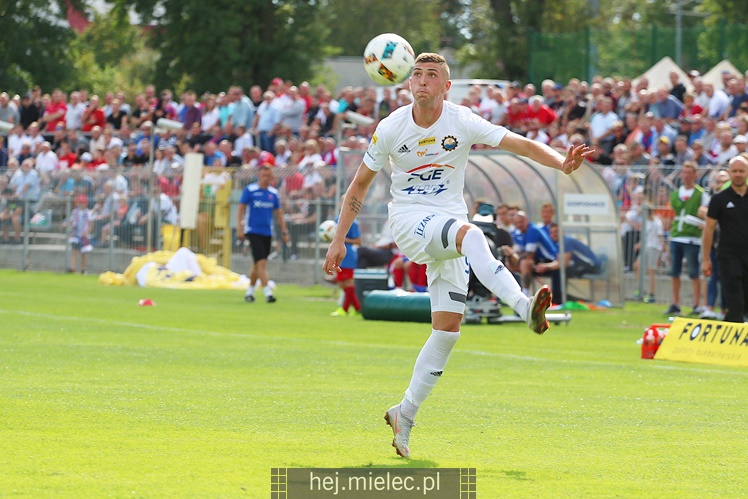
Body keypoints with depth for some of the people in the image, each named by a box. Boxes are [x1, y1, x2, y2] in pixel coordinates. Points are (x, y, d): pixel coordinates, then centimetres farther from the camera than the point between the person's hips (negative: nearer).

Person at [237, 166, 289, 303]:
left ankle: (250, 291, 26)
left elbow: (278, 213, 15)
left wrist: (284, 231, 11)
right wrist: (240, 229, -9)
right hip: (253, 231, -5)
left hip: (267, 232, 5)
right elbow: (241, 209, -2)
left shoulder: (273, 193, 8)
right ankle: (267, 292, -18)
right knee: (261, 262, -15)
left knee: (258, 264, 12)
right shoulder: (250, 190, -4)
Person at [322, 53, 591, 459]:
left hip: (450, 221, 3)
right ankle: (524, 306, -54)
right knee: (470, 234, -35)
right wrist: (339, 239, 3)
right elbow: (359, 185, 7)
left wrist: (562, 163, -31)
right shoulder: (390, 128, -4)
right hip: (408, 218, -3)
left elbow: (522, 145, -12)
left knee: (448, 327, -3)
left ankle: (405, 413, 9)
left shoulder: (462, 122, -5)